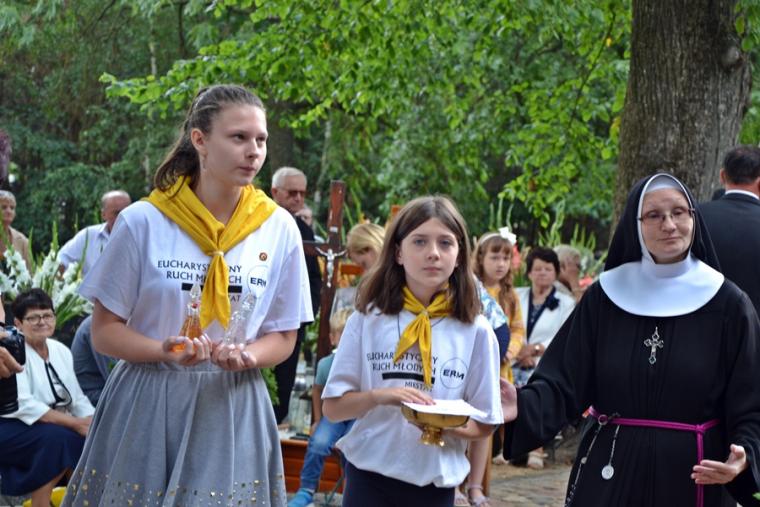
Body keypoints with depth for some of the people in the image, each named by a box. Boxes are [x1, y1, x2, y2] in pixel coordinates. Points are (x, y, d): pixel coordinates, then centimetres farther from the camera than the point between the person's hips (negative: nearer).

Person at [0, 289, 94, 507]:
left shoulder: (61, 350, 8)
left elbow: (77, 398, 5)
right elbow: (23, 405, -25)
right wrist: (75, 423, -29)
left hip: (54, 424, 7)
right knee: (56, 438, -32)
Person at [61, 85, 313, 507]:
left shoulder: (279, 229, 0)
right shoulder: (143, 222, -6)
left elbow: (283, 338, 7)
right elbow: (105, 331, -1)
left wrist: (246, 357, -15)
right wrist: (166, 351, -20)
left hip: (232, 415, 1)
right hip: (145, 410, -1)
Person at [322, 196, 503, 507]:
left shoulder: (475, 331, -2)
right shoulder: (368, 319, -1)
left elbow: (485, 424, 4)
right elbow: (332, 407, -1)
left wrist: (452, 426, -18)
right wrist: (379, 396, -20)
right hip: (369, 478, 0)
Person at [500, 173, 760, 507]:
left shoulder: (727, 304, -2)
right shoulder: (604, 298, 3)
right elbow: (566, 382, -2)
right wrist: (524, 405, -21)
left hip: (694, 477, -1)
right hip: (610, 473, 1)